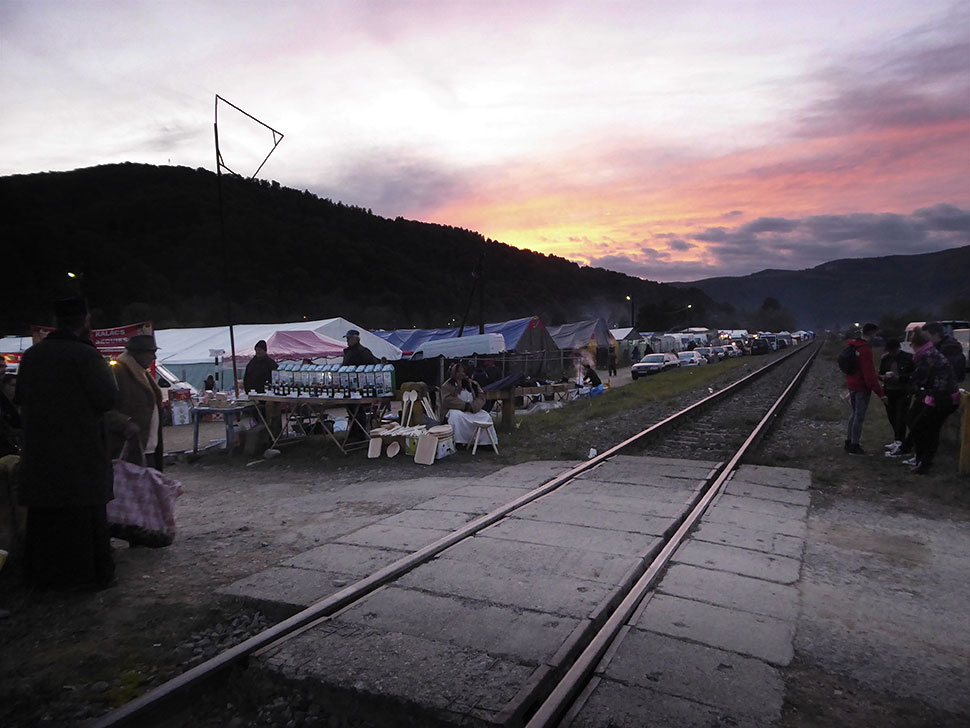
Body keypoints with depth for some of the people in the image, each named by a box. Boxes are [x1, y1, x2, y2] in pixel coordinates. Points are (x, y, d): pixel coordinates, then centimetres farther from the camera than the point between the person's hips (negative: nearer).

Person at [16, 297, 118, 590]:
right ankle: (90, 573, 8)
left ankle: (42, 573, 25)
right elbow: (107, 398, -16)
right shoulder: (85, 355, -15)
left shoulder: (30, 355, 6)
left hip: (39, 453, 6)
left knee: (44, 516, 15)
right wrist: (103, 369, -1)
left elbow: (20, 399, 13)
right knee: (85, 515, 3)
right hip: (81, 453, -6)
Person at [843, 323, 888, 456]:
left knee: (854, 413, 19)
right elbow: (869, 375, -23)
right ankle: (854, 446, 7)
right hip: (862, 388, -9)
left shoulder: (853, 346, 7)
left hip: (852, 385, 9)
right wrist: (880, 393, -21)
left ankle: (849, 442, 26)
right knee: (859, 416, 0)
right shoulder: (865, 350, -21)